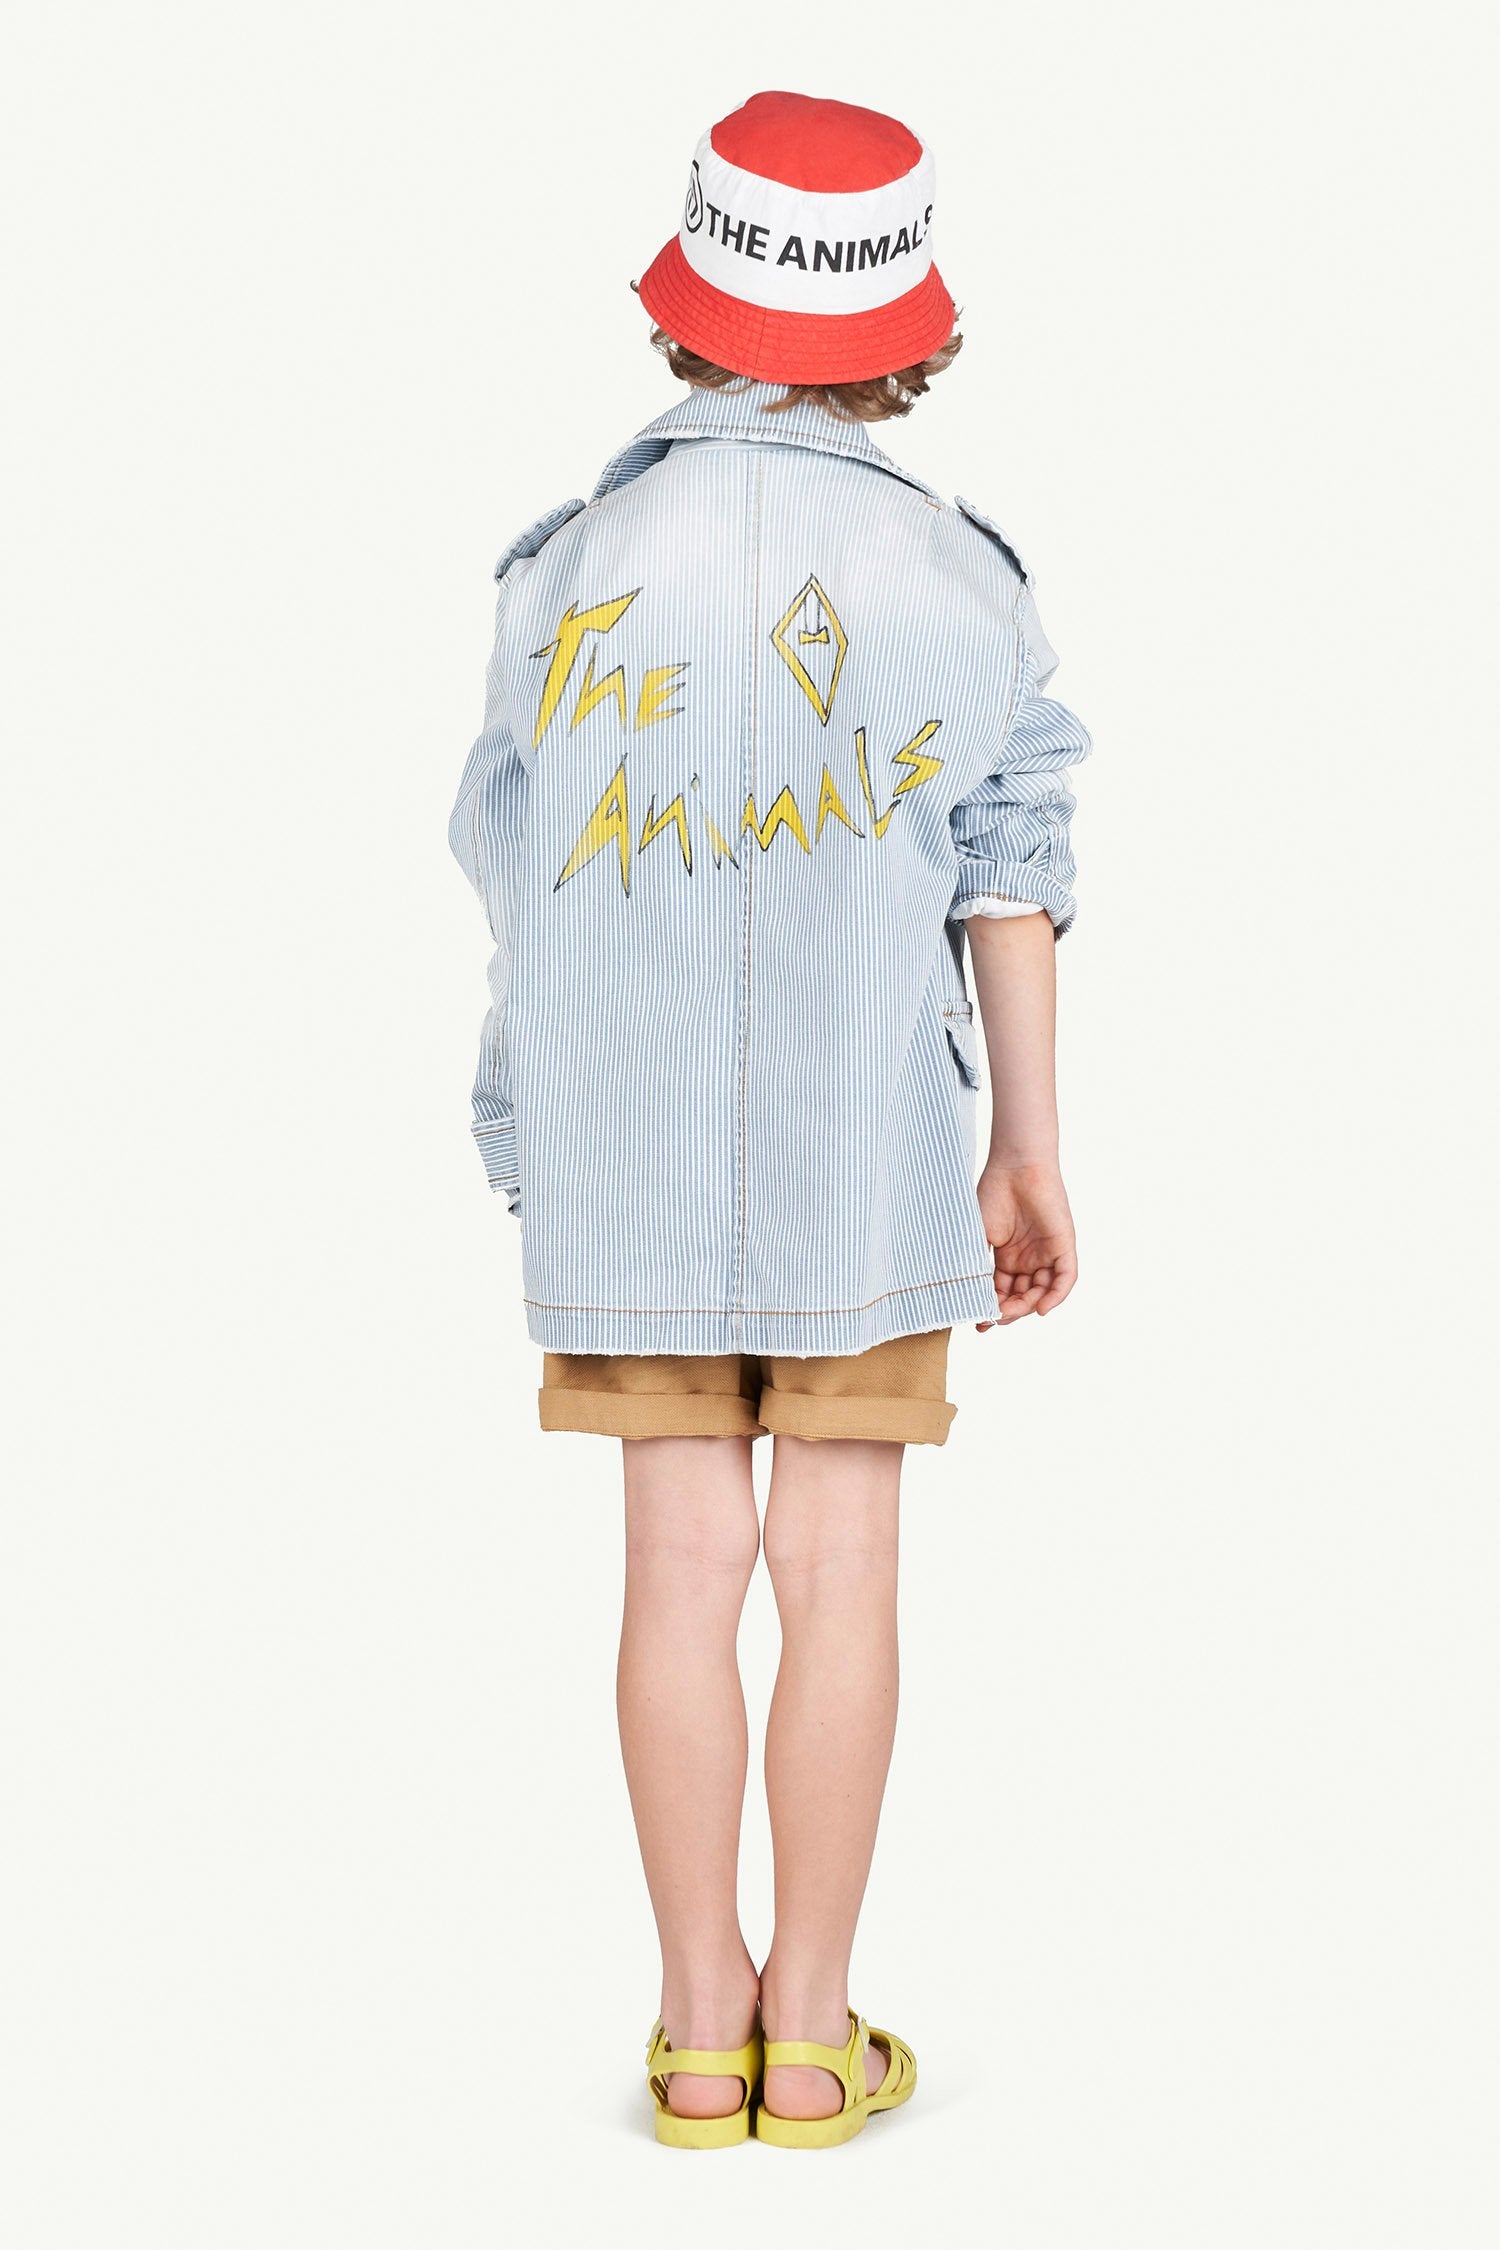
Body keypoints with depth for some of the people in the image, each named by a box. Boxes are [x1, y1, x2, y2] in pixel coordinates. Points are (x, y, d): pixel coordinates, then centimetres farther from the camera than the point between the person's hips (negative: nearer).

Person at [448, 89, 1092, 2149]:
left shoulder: (575, 563, -3)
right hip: (867, 1139, -1)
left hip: (628, 1139, 1)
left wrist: (526, 1123, 19)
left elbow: (515, 865, 4)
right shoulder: (954, 572, -5)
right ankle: (811, 2032, 13)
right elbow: (1012, 881, -3)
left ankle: (701, 2029, 15)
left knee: (684, 1559, 7)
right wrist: (1032, 1154, 5)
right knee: (838, 1562, 5)